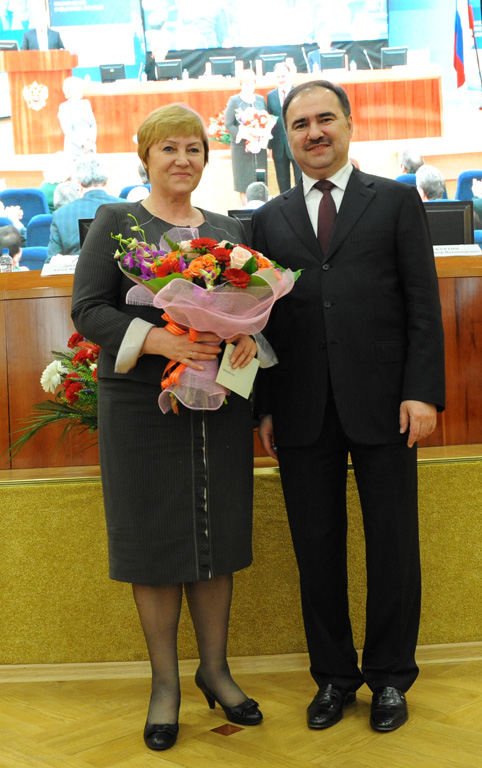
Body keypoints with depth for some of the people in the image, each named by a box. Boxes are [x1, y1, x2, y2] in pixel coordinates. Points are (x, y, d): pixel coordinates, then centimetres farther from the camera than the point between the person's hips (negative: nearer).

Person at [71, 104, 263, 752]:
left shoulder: (228, 230, 15)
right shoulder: (115, 222, 3)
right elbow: (87, 309, -5)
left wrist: (249, 338, -9)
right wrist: (160, 341, -19)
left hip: (219, 404, 3)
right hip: (142, 404, -3)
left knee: (217, 534, 8)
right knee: (155, 537, 2)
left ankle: (215, 670, 24)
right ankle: (165, 683, 18)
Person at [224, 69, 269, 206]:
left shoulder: (260, 99, 11)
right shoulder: (234, 100, -1)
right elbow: (228, 124, -5)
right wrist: (240, 134, -20)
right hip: (241, 146, -4)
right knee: (244, 178, -2)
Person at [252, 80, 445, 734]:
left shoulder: (397, 201, 6)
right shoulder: (270, 220, 13)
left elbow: (423, 304, 0)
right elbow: (264, 317, 10)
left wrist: (422, 391, -9)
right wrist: (265, 407, 4)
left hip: (382, 405, -2)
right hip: (303, 413, 2)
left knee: (392, 544, 6)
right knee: (317, 547, 8)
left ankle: (389, 675, 23)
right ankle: (333, 674, 24)